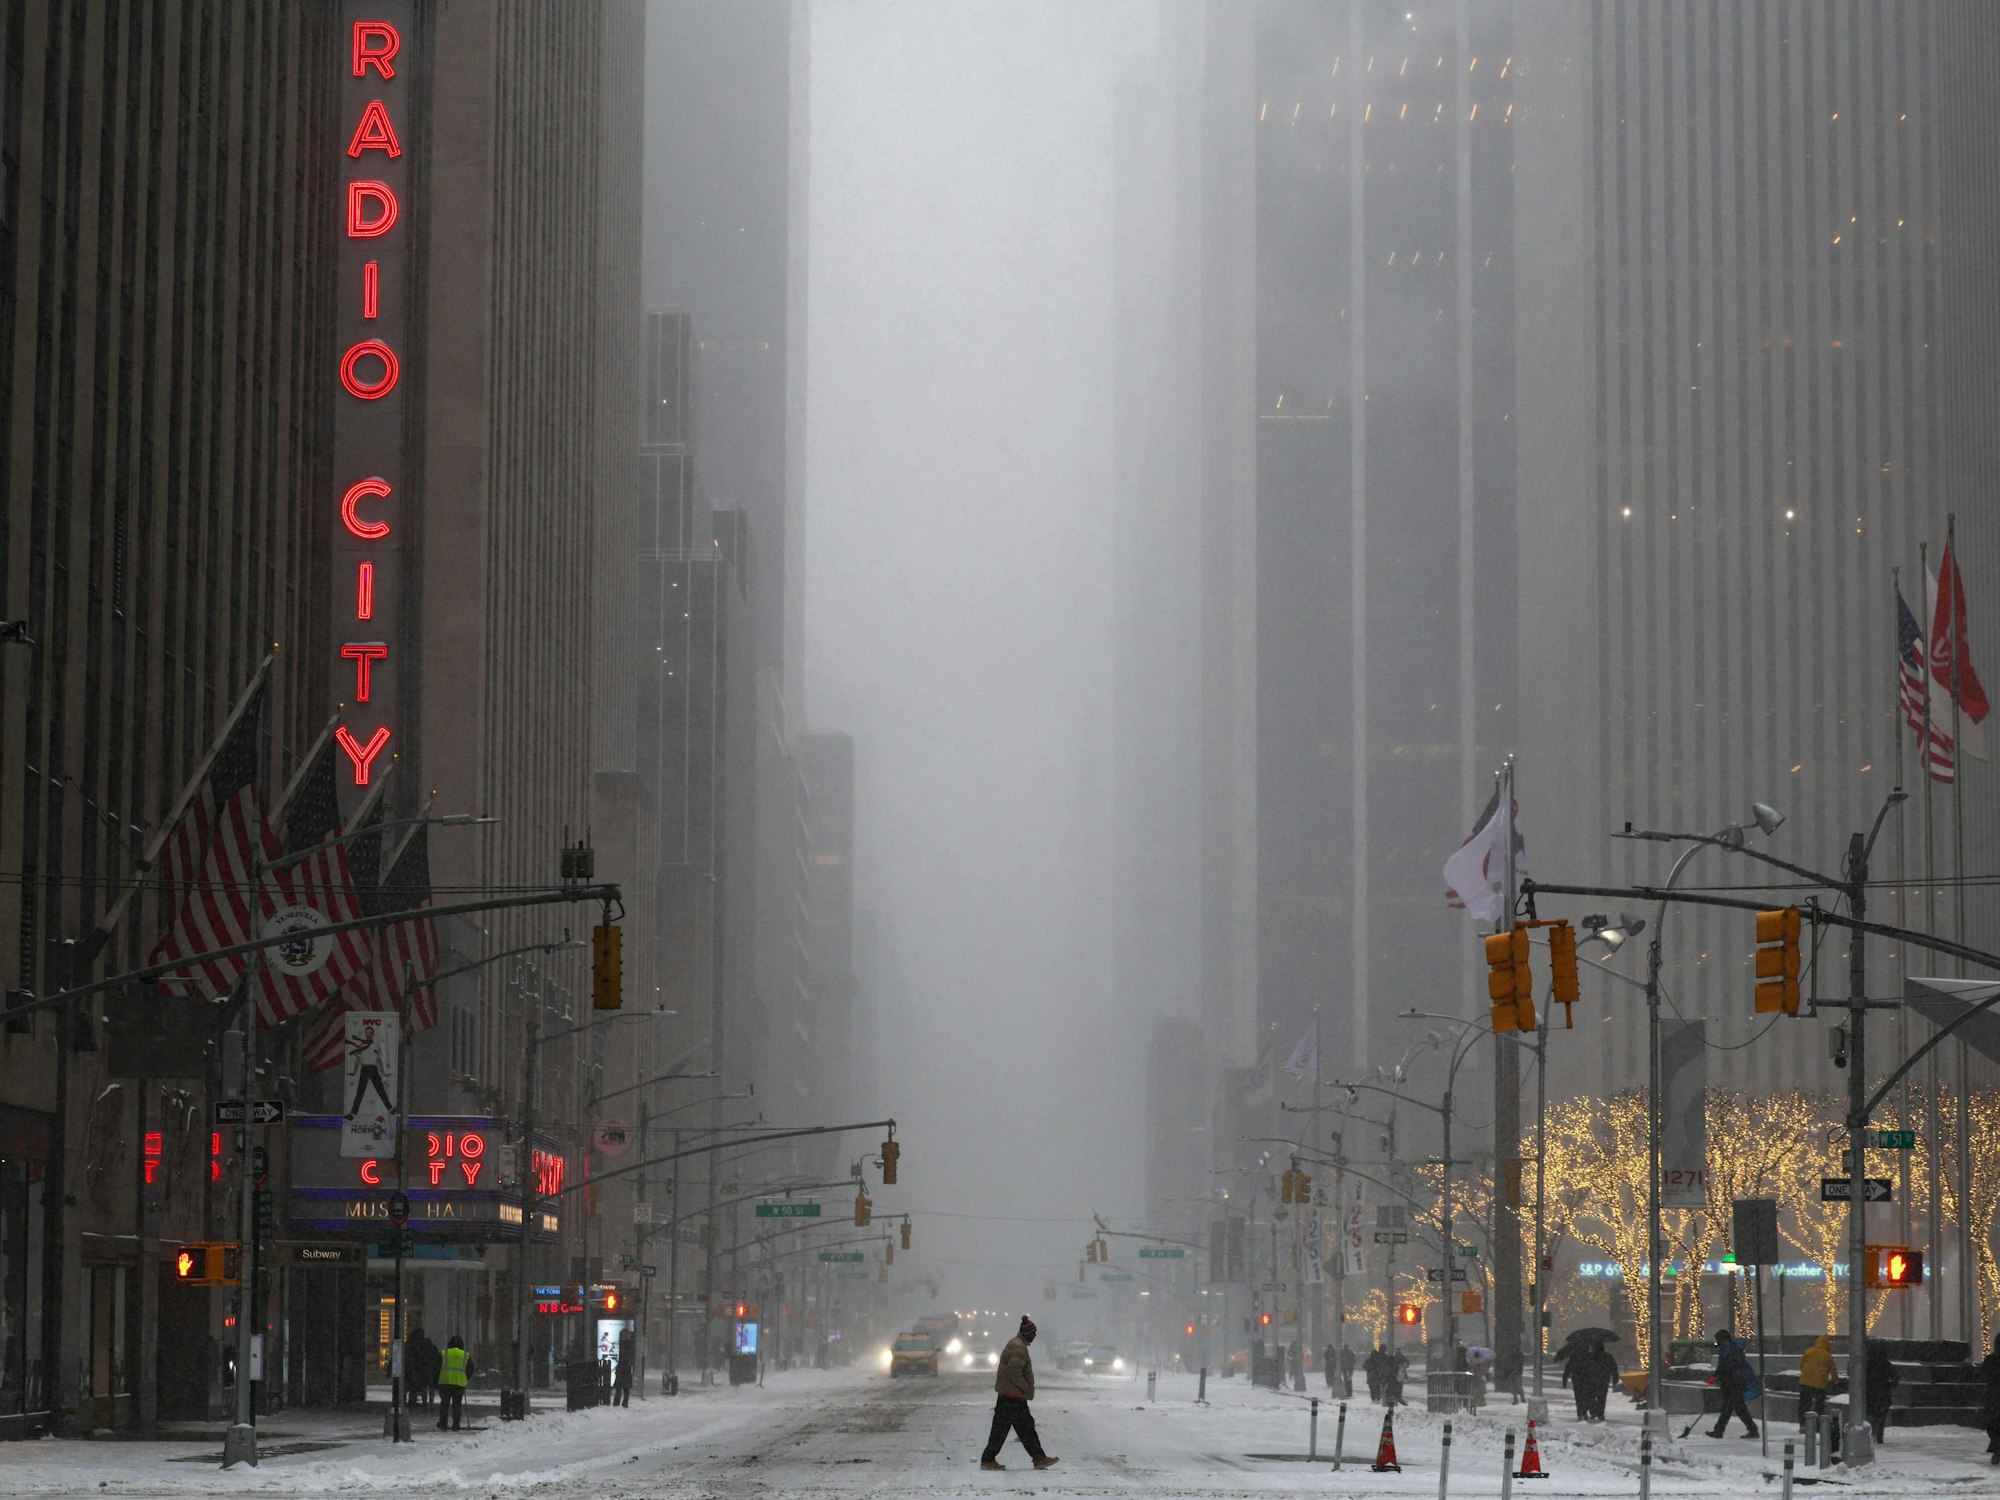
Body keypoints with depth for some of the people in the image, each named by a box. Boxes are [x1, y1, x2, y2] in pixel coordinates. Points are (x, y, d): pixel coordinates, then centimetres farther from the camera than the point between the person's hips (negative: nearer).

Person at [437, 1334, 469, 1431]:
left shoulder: (443, 1353, 4)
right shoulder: (465, 1355, 8)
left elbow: (437, 1368, 4)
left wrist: (436, 1382, 11)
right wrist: (466, 1382, 22)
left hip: (444, 1382, -1)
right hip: (460, 1383, 1)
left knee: (444, 1403, 9)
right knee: (457, 1404, 7)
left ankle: (442, 1424, 7)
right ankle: (455, 1425, 3)